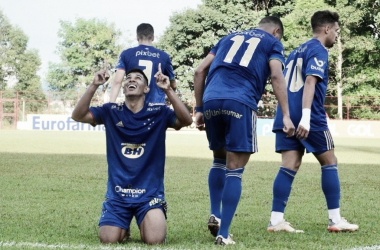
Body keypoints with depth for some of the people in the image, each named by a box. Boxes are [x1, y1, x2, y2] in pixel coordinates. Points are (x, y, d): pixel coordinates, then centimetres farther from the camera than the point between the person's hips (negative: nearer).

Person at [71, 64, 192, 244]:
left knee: (155, 240, -17)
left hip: (150, 193, -1)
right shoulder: (111, 111, 2)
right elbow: (78, 116, -9)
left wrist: (168, 90, -28)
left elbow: (186, 120, -17)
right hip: (117, 193, 1)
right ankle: (123, 226, 24)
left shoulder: (158, 113, -1)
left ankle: (147, 223, 19)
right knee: (109, 240, -11)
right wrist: (94, 85, -21)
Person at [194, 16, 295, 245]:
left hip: (211, 100, 4)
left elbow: (200, 71, 22)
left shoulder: (230, 37, 30)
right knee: (234, 170, 0)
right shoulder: (272, 43, 18)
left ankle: (215, 215, 12)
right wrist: (286, 115, -5)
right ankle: (223, 234, -3)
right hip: (240, 103, -4)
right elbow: (276, 75, 0)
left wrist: (199, 109, 24)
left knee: (220, 160, 25)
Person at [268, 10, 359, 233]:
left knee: (289, 166, 1)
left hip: (285, 116, 7)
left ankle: (276, 220, -8)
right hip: (310, 117, -7)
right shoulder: (319, 51, -4)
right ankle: (335, 220, 6)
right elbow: (310, 81, -18)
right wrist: (306, 116, -28)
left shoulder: (297, 52, 23)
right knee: (330, 162, 5)